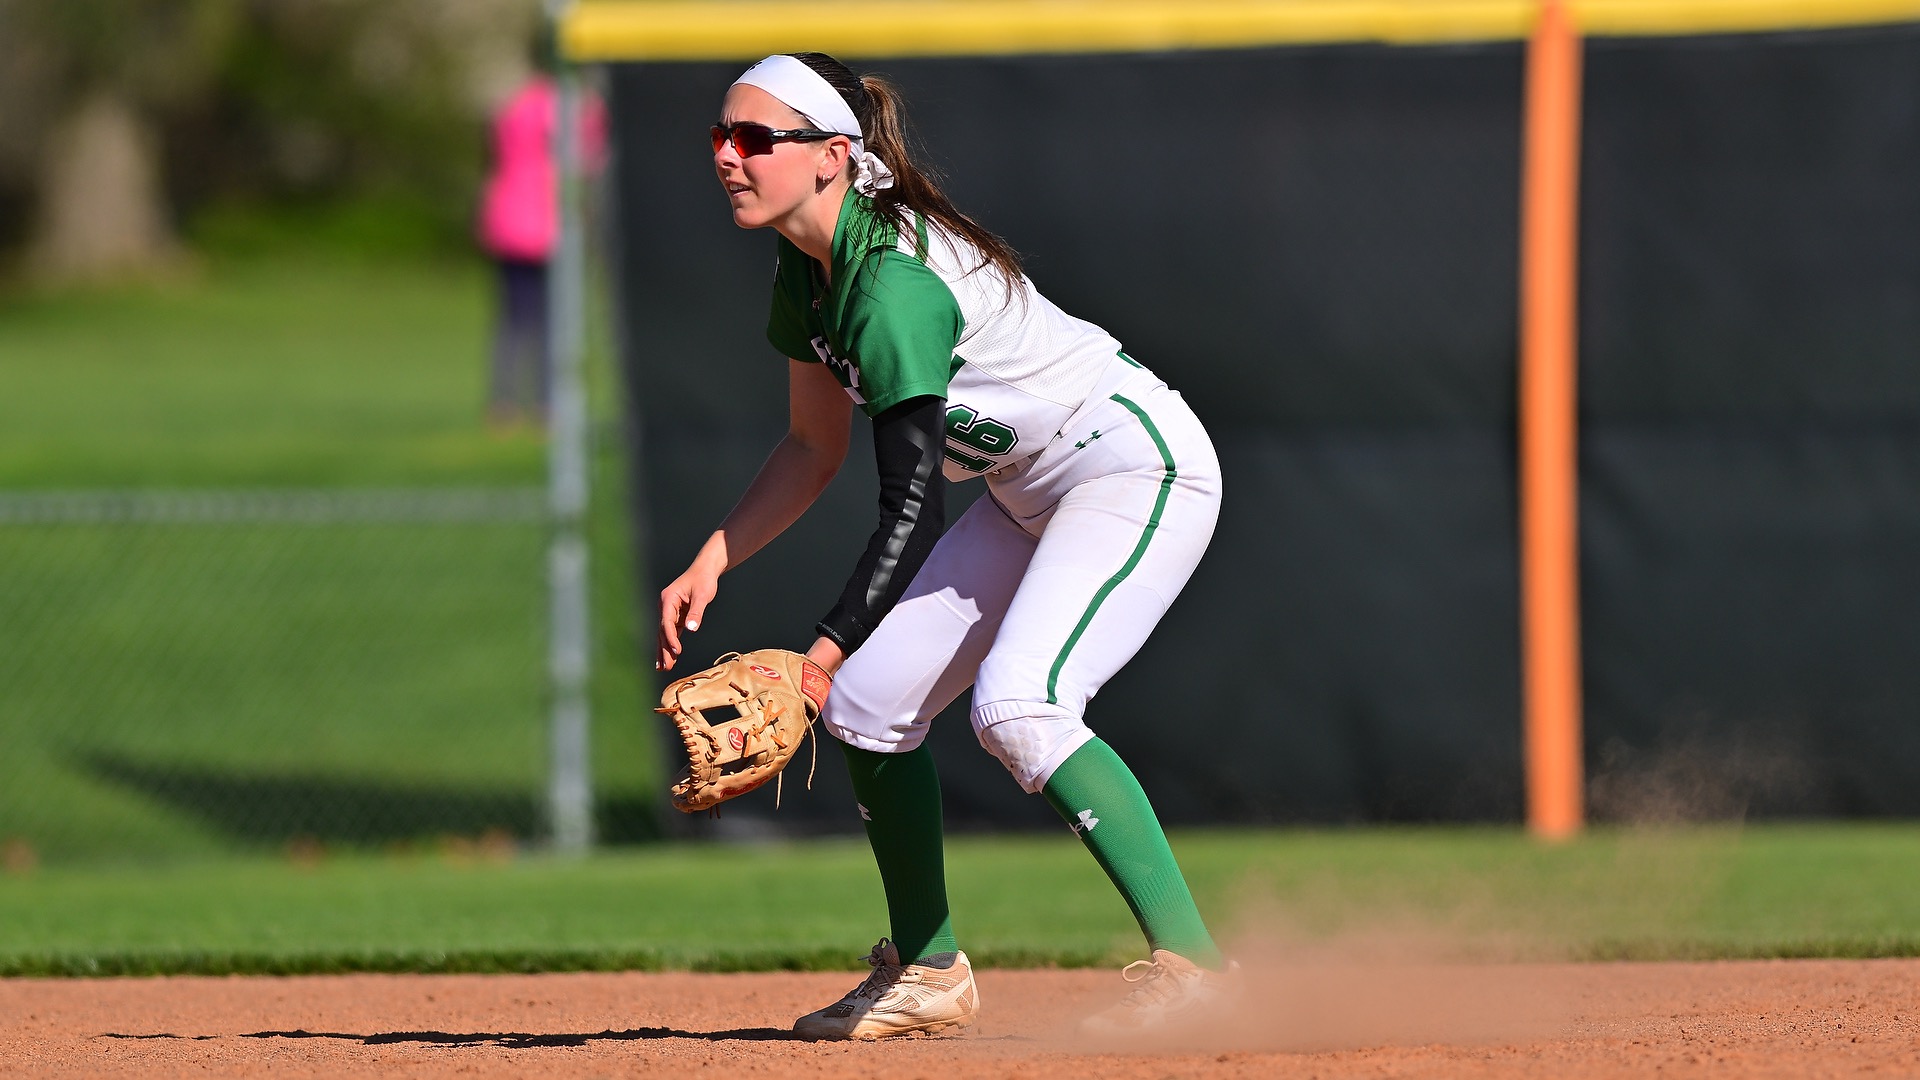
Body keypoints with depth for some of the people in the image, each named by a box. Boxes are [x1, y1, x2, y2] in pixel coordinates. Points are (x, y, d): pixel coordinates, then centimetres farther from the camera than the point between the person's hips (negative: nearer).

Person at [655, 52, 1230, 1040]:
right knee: (867, 702, 8)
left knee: (1016, 706, -29)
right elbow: (815, 448, 12)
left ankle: (1188, 960, -26)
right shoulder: (807, 270, 1)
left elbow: (913, 504, -30)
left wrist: (819, 655, -35)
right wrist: (710, 563, 0)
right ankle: (927, 974, 22)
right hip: (1031, 495, 10)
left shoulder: (895, 284, -28)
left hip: (1139, 466, -10)